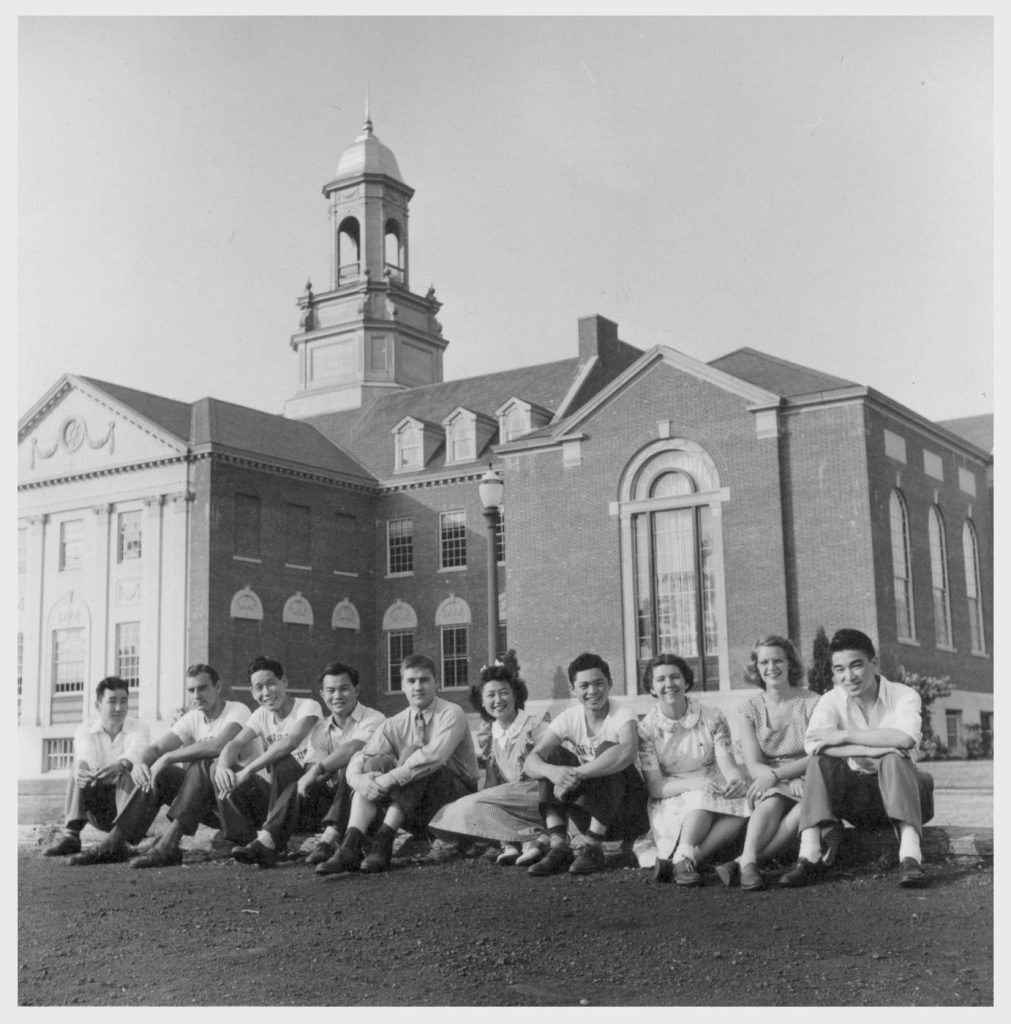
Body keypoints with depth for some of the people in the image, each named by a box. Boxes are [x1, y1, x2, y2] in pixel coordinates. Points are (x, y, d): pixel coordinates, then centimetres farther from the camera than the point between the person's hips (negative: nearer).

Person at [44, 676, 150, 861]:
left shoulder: (138, 728, -6)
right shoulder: (85, 730, -2)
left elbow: (136, 753, -30)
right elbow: (84, 755, -26)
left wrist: (119, 766, -54)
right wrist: (83, 771, -51)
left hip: (129, 799, -1)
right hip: (97, 809, 2)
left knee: (130, 770, -29)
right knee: (79, 769, -21)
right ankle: (71, 836, -28)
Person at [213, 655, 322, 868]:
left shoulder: (308, 707, -9)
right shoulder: (261, 715, 9)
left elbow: (290, 743, -28)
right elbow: (235, 744, -7)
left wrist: (247, 771, -33)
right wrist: (223, 767, -31)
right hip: (277, 796, 6)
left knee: (282, 763, -34)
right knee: (222, 767, -10)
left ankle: (267, 840, -40)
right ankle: (248, 842, -21)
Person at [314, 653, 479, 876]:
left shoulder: (451, 714, -9)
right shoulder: (395, 725, 6)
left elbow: (434, 755, -29)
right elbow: (358, 759, -6)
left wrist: (390, 779, -33)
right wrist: (358, 779, -29)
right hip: (416, 813, 4)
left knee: (412, 752, -27)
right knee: (376, 763, -18)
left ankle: (383, 843, -32)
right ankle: (351, 846, -30)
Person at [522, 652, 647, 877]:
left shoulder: (622, 715, -17)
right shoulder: (569, 719, -5)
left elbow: (627, 752, -41)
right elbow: (531, 761, -17)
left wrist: (577, 774, -45)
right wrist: (552, 771, -42)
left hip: (626, 806, -4)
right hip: (589, 809, 4)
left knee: (607, 749, -29)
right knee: (554, 756, -15)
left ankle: (592, 848, -25)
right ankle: (558, 847, -19)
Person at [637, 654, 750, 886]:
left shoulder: (712, 718, 3)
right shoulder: (647, 728, -2)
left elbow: (727, 764, -7)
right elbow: (655, 787, -8)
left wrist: (736, 780, -32)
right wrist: (692, 783, -27)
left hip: (716, 800, 2)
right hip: (671, 809, -2)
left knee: (742, 802, -30)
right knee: (702, 796, -33)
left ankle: (683, 860, -33)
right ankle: (683, 859, -34)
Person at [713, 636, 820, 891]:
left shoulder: (811, 703, 0)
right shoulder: (751, 708, 5)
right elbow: (754, 766, -2)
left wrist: (776, 775, -22)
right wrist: (789, 781, -22)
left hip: (807, 782, -1)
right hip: (770, 786, 1)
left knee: (805, 808, -35)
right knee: (773, 800, -34)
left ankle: (740, 862, -44)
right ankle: (748, 862, -50)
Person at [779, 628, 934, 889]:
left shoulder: (904, 696, -7)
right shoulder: (831, 701, -2)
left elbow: (906, 738, -30)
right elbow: (812, 745, -22)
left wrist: (844, 736, -26)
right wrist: (872, 750, -31)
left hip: (901, 796, -2)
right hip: (856, 802, 2)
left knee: (894, 759, -31)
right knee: (821, 759, -23)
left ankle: (910, 855, -42)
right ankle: (810, 854, -33)